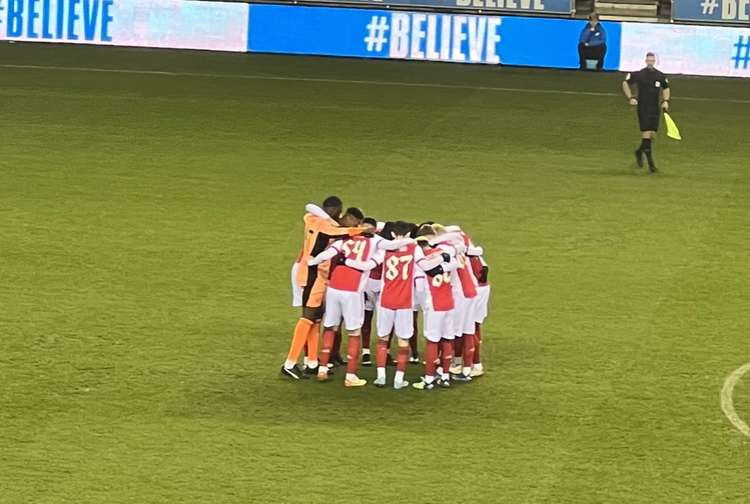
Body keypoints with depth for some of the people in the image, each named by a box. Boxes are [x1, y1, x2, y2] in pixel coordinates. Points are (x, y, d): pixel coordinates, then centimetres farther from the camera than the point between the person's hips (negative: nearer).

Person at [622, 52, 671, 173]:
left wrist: (665, 101, 4)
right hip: (643, 109, -4)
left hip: (655, 109, 4)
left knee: (652, 135, 6)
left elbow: (666, 89, 20)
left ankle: (640, 152, 35)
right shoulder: (638, 75, -6)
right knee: (646, 135, -12)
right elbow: (625, 83, 8)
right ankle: (651, 163, -10)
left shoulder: (660, 76, 3)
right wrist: (630, 97, -3)